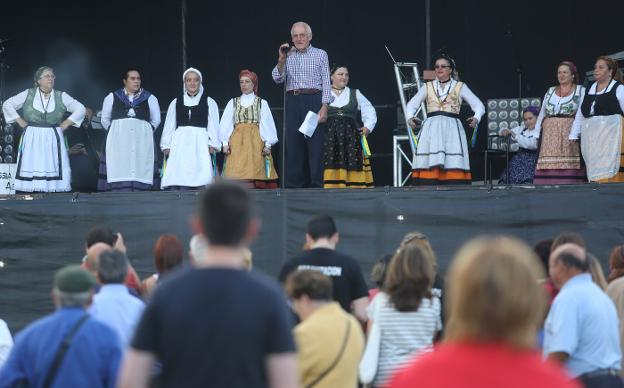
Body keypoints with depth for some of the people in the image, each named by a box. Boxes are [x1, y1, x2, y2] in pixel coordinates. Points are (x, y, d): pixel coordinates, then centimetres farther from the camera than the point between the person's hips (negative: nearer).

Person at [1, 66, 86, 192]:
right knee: (31, 170, -6)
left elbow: (80, 109, 6)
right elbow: (7, 105, 9)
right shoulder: (28, 94, 6)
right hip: (32, 138, 0)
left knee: (52, 169, -7)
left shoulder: (61, 96, 6)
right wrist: (20, 121, 2)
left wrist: (66, 124, -1)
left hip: (53, 139, 0)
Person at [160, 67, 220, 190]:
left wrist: (213, 144, -8)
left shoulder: (209, 102, 11)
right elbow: (169, 126, 14)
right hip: (180, 142, 1)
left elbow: (213, 125, 5)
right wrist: (166, 146, 4)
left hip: (200, 144, -1)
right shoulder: (176, 102, 16)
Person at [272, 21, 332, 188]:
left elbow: (326, 82, 2)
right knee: (293, 145, 0)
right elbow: (278, 79, 5)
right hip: (293, 102, 3)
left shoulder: (320, 55, 7)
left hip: (314, 100, -2)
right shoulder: (288, 57, 15)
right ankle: (293, 186, 3)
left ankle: (316, 185, -4)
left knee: (316, 144, -6)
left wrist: (324, 108, -8)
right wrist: (281, 60, -10)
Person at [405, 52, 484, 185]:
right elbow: (411, 104, 17)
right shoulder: (428, 87, 17)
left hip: (451, 129, -1)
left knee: (453, 165, -10)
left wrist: (476, 118, -14)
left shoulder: (460, 87, 11)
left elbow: (479, 105, 7)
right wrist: (410, 117, -5)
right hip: (431, 129, 1)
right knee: (429, 165, -10)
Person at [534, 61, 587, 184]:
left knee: (569, 168, -11)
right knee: (549, 168, -5)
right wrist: (537, 134, 11)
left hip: (569, 132, -4)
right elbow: (542, 114, 20)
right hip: (549, 136, 4)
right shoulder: (550, 91, 19)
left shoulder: (580, 91, 6)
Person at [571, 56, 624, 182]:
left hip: (610, 135, -6)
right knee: (593, 171, 1)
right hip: (590, 137, 6)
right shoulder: (589, 90, 18)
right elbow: (580, 115, 20)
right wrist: (574, 134, 14)